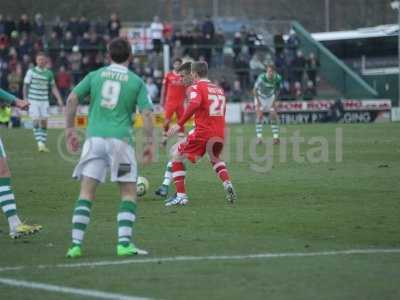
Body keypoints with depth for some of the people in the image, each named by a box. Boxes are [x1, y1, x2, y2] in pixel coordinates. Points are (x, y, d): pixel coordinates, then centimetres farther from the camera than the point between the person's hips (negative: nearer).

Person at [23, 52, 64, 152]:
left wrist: (59, 99, 4)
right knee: (36, 121, -12)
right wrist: (25, 100, -1)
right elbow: (25, 86, 1)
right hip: (33, 101, -3)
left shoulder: (49, 73, 4)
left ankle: (43, 144, 10)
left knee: (44, 122, 1)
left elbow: (53, 87, 11)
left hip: (44, 101, 3)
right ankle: (39, 143, -12)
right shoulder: (31, 72, -4)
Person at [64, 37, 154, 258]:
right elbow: (146, 113, -2)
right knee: (129, 193, 8)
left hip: (94, 138, 2)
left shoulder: (95, 75, 11)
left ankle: (76, 244, -6)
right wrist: (149, 143, 3)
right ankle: (124, 243, -4)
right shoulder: (136, 81, 7)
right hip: (121, 140, -2)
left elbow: (72, 99, 3)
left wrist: (70, 129, 10)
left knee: (86, 193, 2)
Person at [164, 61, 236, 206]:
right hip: (219, 133, 6)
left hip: (202, 133, -6)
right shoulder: (219, 89, 18)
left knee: (176, 154, 11)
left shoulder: (195, 88, -2)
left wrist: (179, 124, -23)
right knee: (215, 159, 35)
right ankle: (228, 185, 9)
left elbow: (194, 104, -23)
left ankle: (181, 195, 2)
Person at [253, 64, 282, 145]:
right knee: (259, 116, -13)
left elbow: (277, 89, -3)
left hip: (270, 97, 3)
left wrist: (274, 100, -7)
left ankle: (276, 137, -2)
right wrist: (258, 101, -21)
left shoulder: (278, 78, -21)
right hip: (260, 97, -3)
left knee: (273, 117, -5)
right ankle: (259, 137, -14)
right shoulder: (261, 77, -32)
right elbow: (255, 90, -20)